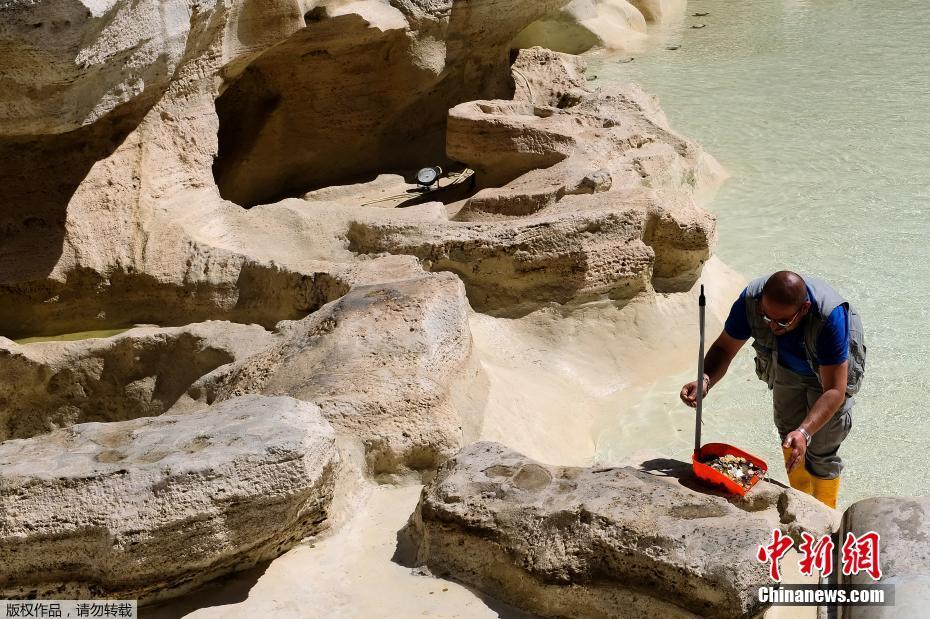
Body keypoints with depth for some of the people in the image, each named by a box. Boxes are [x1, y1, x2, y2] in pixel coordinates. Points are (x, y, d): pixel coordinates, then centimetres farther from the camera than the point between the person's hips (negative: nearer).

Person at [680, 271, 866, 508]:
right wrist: (705, 380, -43)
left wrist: (804, 433, -56)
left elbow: (834, 390, -42)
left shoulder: (830, 317, -44)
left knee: (821, 451, -2)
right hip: (787, 364, 4)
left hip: (832, 369, -4)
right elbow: (724, 348, -22)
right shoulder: (751, 299, -35)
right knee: (788, 433, 16)